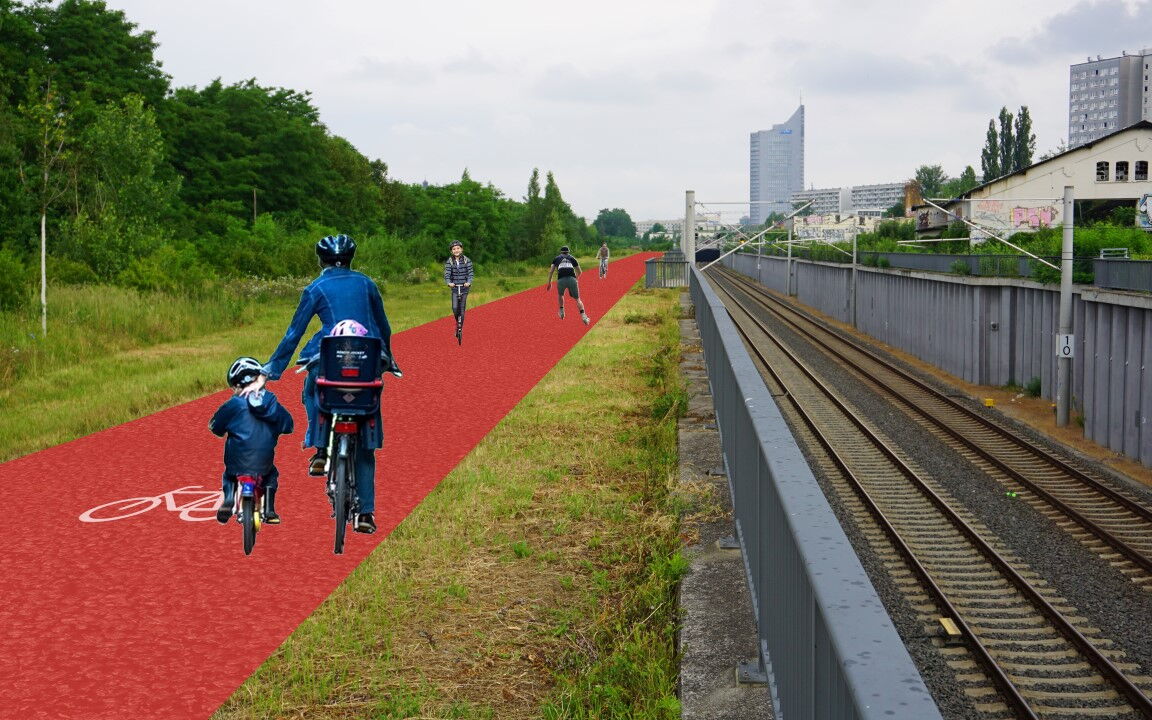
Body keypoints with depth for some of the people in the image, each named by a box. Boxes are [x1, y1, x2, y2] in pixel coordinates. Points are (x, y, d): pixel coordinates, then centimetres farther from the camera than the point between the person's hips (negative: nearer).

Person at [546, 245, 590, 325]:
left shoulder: (557, 258, 24)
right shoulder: (572, 258, 24)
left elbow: (551, 271, 16)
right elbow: (579, 272, 26)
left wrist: (549, 283, 21)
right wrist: (576, 277, 45)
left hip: (561, 280, 0)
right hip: (572, 279, 0)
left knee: (560, 295, 32)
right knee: (577, 299, 7)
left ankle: (562, 312, 30)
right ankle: (583, 315, -12)